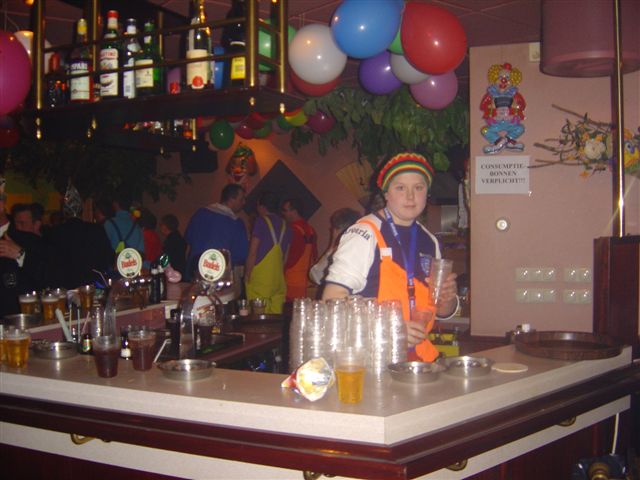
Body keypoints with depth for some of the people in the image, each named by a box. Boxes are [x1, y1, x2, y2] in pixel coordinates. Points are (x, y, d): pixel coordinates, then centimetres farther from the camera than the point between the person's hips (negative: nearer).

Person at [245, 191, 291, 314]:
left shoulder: (261, 221, -4)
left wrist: (247, 274, -1)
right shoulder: (285, 226, 12)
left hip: (260, 277, -6)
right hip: (278, 278, 6)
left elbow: (253, 252, -7)